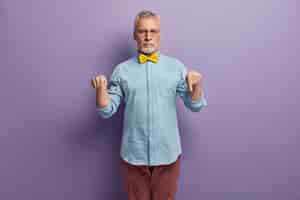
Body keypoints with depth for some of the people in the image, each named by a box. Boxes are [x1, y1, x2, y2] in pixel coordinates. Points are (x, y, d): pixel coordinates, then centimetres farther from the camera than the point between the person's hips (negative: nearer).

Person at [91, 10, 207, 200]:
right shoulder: (122, 70, -1)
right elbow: (106, 111, -2)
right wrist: (101, 89, -19)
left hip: (167, 153, 0)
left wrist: (197, 84, -18)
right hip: (133, 154, 0)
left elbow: (196, 106, 0)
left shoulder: (177, 66, -1)